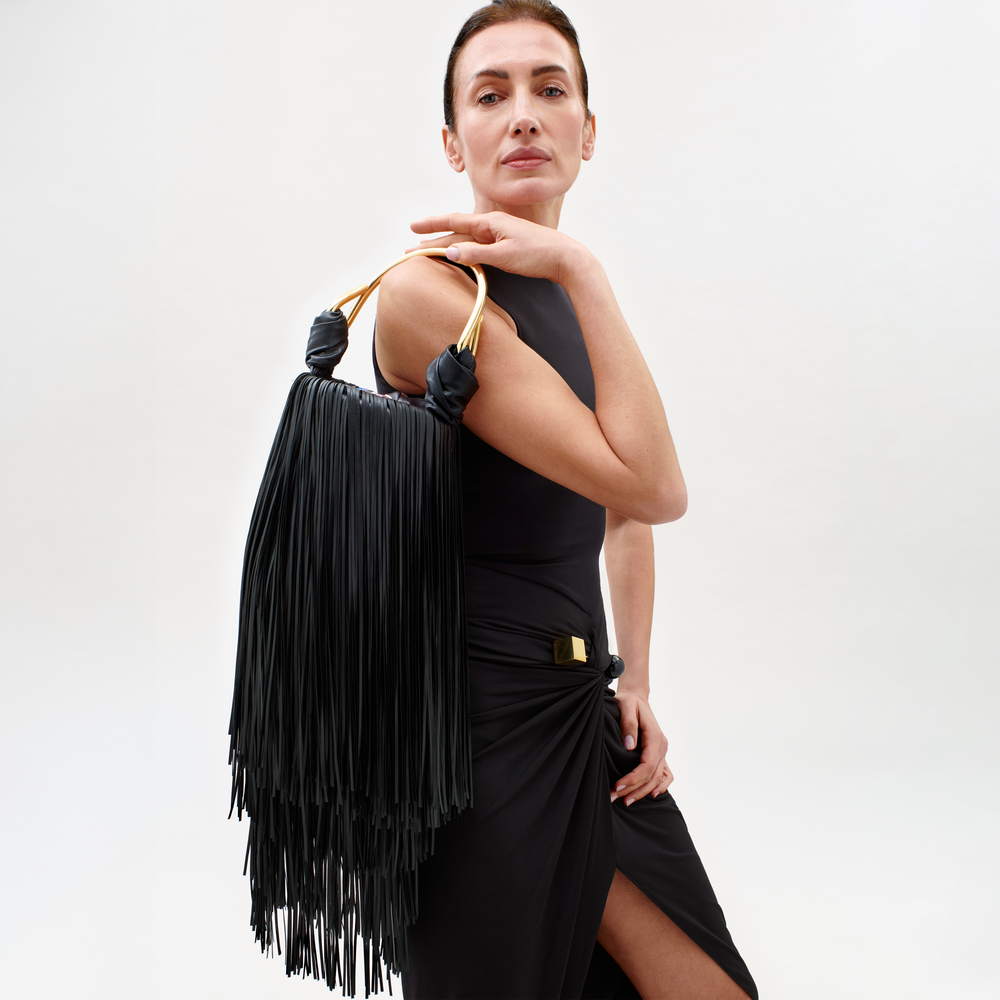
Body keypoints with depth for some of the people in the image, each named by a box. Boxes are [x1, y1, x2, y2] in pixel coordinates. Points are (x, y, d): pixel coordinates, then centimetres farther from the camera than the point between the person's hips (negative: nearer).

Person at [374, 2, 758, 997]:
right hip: (487, 724, -8)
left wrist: (635, 682, 9)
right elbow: (654, 488, -22)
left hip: (585, 705, 8)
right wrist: (582, 269, -19)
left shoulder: (574, 296, 11)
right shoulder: (429, 292, -18)